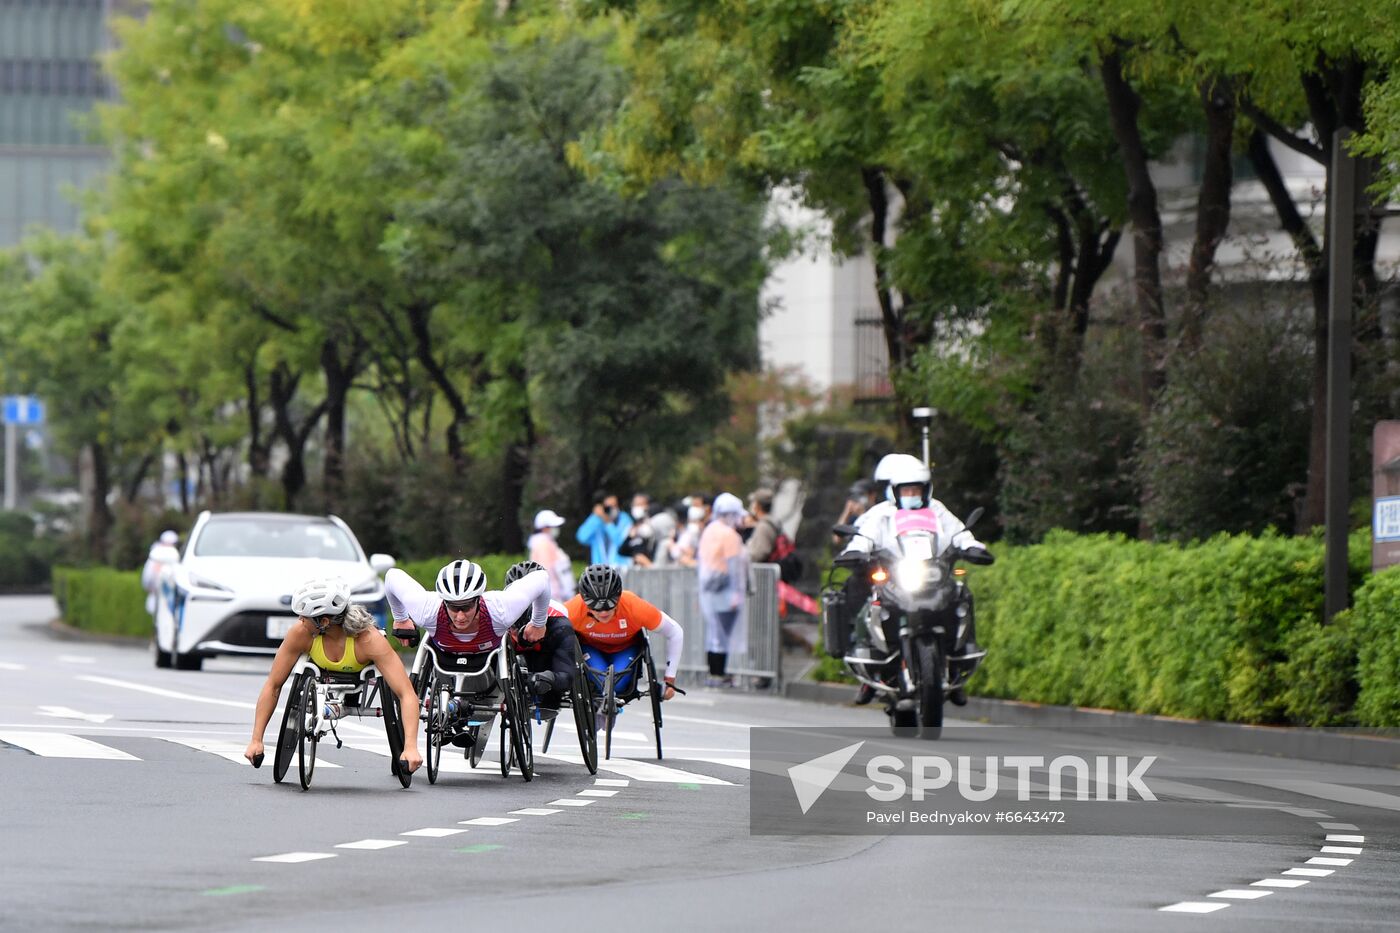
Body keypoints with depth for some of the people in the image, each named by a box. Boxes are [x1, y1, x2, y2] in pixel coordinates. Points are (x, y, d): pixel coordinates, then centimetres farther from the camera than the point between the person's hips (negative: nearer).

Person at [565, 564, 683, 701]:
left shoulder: (634, 607, -35)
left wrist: (670, 679, -19)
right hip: (590, 648, 0)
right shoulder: (574, 610, -35)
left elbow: (675, 632, -22)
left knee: (618, 685, -26)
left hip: (626, 648, 0)